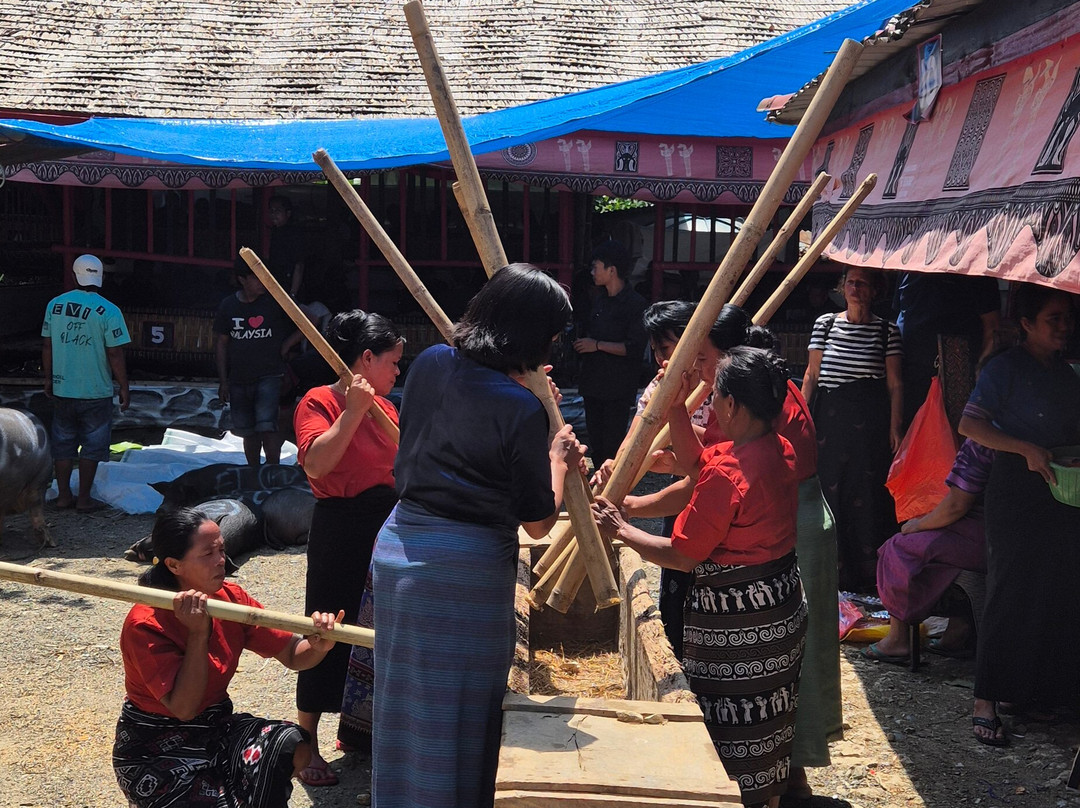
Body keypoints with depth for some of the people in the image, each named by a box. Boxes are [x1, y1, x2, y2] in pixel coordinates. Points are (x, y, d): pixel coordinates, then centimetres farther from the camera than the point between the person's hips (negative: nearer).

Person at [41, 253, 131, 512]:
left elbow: (47, 345, 5)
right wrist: (124, 388, -4)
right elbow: (115, 354, -13)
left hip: (62, 390, 4)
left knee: (63, 442, 15)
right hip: (95, 392, -4)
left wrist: (48, 379, 16)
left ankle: (64, 495, 21)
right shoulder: (108, 311, -13)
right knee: (92, 446, 7)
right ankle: (84, 499, 10)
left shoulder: (55, 305, 0)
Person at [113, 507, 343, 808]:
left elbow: (292, 655, -4)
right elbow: (184, 708, -26)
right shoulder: (144, 625, -21)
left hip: (215, 727, 5)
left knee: (294, 747, -21)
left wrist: (318, 646, -26)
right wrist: (198, 633, -31)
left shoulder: (231, 599, -4)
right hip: (154, 752, -5)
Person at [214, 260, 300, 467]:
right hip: (239, 380, 4)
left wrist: (286, 345, -5)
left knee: (267, 428, -16)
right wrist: (223, 381, 7)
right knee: (248, 432, 11)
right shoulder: (228, 306, 5)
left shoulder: (276, 301, -4)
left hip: (269, 377, -4)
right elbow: (222, 344, 11)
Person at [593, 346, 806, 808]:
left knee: (731, 733, 7)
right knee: (767, 720, 24)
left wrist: (620, 530, -9)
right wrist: (677, 410, 12)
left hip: (736, 623, -9)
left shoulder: (725, 474, -28)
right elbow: (697, 466, 15)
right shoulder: (779, 450, -1)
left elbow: (680, 556, -20)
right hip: (781, 606, 9)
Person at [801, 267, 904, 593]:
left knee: (868, 490, -2)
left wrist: (895, 427, -4)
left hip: (870, 420, -2)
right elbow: (812, 374, 10)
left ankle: (869, 570, 7)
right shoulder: (825, 324, 9)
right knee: (829, 489, 0)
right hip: (829, 417, 2)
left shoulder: (887, 331, 5)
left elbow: (895, 383, 3)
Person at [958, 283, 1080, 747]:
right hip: (1015, 496, -7)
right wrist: (1027, 449, -23)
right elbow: (970, 424, -16)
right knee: (1009, 596, -5)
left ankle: (1023, 690, 20)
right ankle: (986, 703, 3)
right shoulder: (1006, 368, -7)